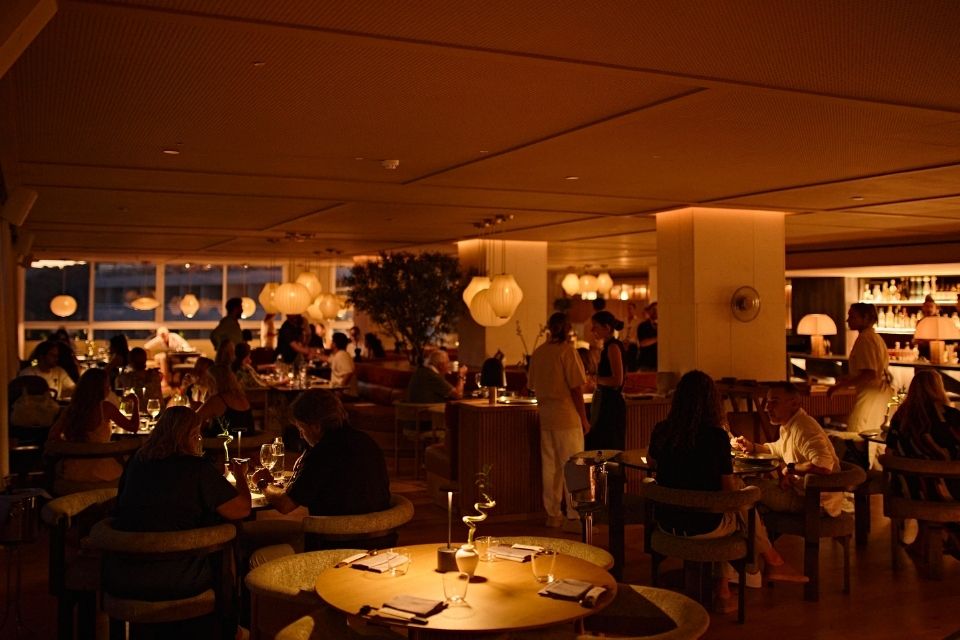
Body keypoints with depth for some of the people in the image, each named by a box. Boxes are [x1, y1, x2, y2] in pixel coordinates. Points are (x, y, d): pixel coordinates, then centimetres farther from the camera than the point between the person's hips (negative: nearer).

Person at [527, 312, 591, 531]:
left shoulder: (538, 352, 8)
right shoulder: (567, 351, -11)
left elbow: (532, 384, 15)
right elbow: (576, 388, -12)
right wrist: (584, 418, -6)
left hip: (546, 416, 6)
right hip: (567, 415, -6)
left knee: (549, 466, 12)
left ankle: (553, 514, 20)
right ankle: (574, 517, 1)